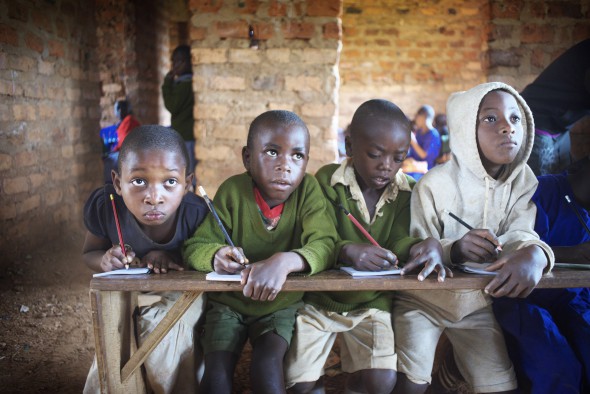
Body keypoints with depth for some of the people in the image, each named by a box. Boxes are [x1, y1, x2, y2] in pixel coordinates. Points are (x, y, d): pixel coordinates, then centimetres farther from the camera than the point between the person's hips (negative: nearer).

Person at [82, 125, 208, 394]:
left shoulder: (197, 214, -33)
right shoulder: (104, 206, -27)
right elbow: (89, 253, -6)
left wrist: (171, 258, -33)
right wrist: (105, 260, -30)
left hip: (179, 293, -1)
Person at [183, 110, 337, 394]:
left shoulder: (308, 190, -14)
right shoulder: (232, 191, -14)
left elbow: (324, 245, -25)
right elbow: (194, 247, -12)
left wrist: (284, 261, -46)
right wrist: (216, 256, -37)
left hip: (281, 304, 0)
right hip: (229, 301, 0)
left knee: (267, 365, -24)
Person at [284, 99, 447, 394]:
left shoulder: (407, 191, -4)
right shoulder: (328, 180, -13)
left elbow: (399, 241, -16)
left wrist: (427, 246, -39)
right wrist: (347, 251, -43)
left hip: (373, 303, 2)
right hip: (320, 299, -1)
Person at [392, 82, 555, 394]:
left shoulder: (523, 181, -6)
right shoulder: (435, 185, -19)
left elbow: (520, 232, -18)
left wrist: (533, 254, -42)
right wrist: (454, 250, -39)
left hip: (477, 302, 4)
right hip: (424, 298, -4)